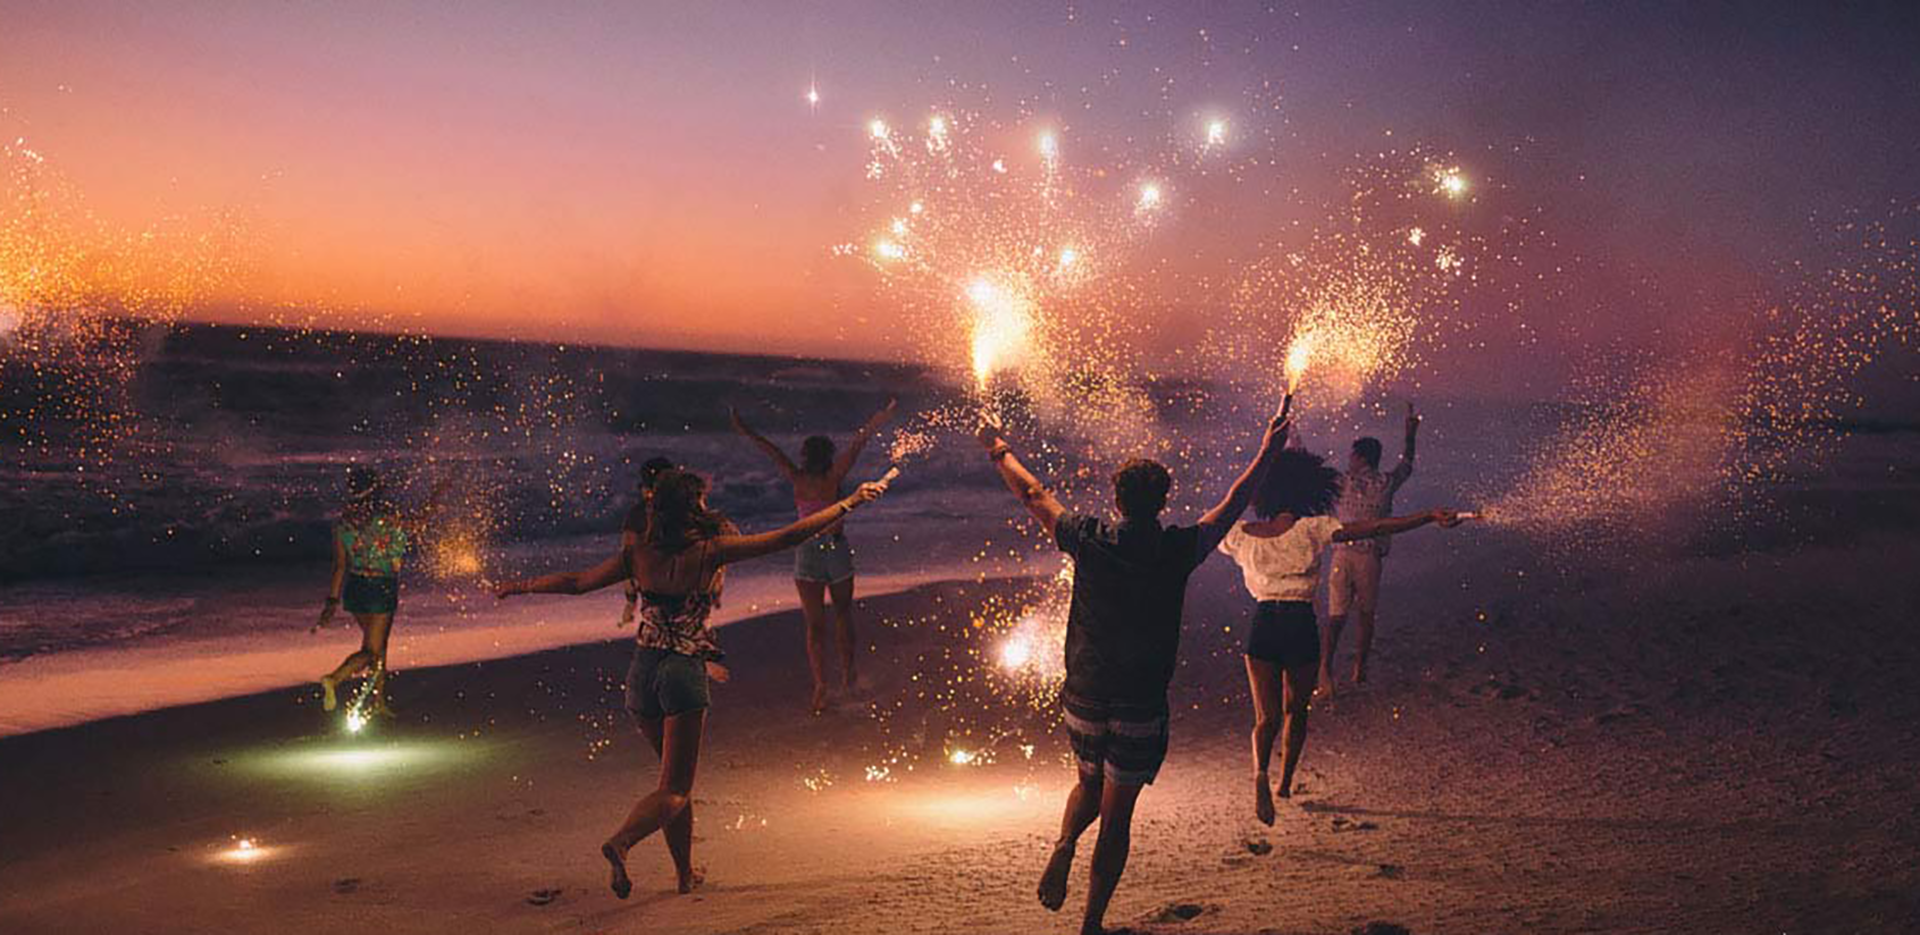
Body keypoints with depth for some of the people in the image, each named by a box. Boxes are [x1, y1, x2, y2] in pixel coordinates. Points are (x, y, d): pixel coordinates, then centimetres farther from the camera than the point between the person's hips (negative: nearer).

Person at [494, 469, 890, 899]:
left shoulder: (638, 556, 1)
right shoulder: (709, 552, -9)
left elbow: (577, 582, 9)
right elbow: (789, 538, -9)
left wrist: (521, 586, 27)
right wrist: (851, 502, -2)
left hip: (643, 671, 5)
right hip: (685, 672, -5)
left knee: (676, 778, 21)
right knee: (674, 791, -1)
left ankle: (686, 872, 26)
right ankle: (620, 843, -27)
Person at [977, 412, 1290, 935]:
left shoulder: (1088, 541, -7)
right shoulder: (1177, 551, -11)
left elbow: (1032, 494, 8)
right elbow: (1231, 507, 4)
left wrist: (999, 451, 24)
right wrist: (1266, 455, 17)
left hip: (1084, 697, 2)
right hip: (1141, 706, -2)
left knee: (1089, 784, 27)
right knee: (1117, 815, 9)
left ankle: (1063, 844, -1)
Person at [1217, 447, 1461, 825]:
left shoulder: (1241, 535, 2)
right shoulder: (1311, 528, -7)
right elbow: (1373, 528, -13)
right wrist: (1429, 517, -13)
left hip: (1262, 627, 2)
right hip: (1301, 626, -2)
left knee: (1266, 717, 3)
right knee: (1295, 711, 20)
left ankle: (1261, 774, -26)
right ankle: (1285, 783, 33)